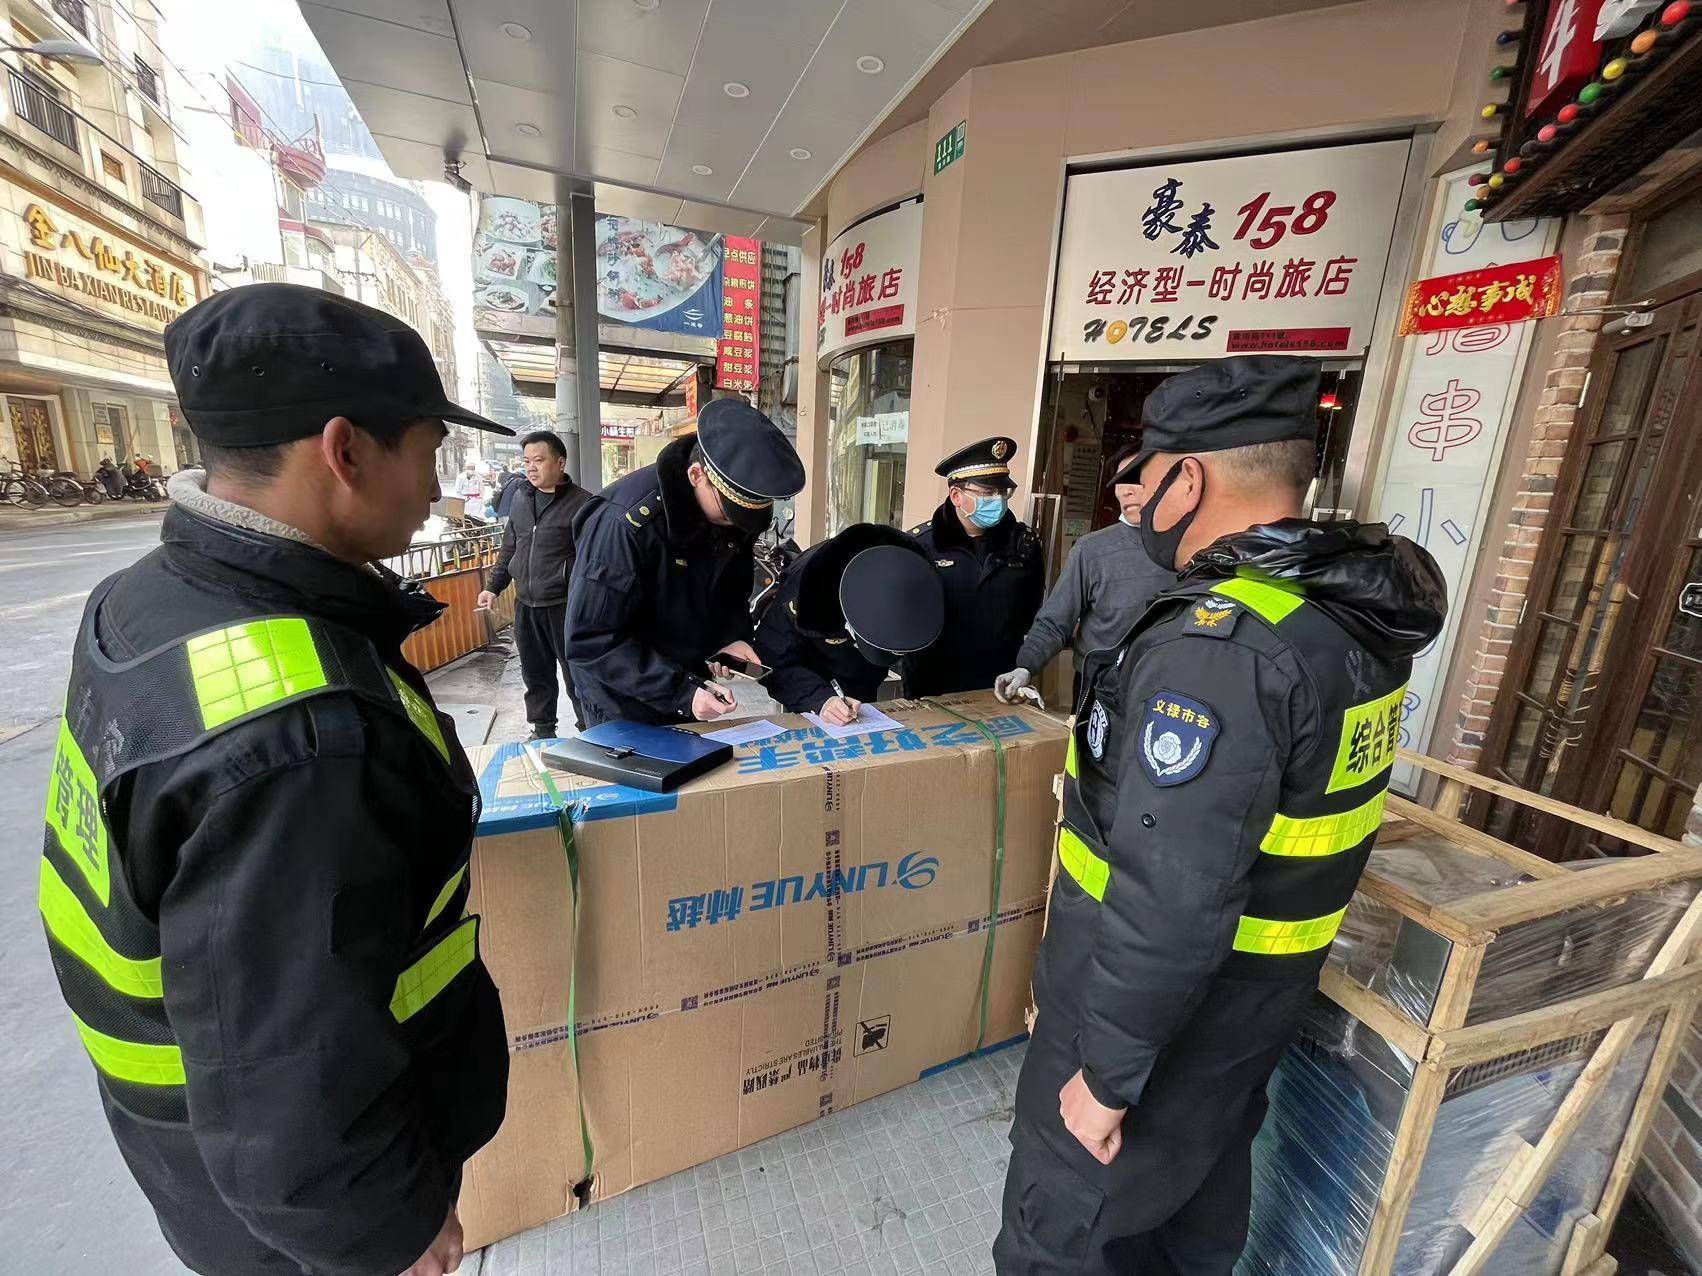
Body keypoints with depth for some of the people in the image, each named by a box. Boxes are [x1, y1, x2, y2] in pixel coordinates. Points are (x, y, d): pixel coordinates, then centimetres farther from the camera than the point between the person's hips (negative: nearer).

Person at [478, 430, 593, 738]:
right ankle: (542, 732, 31)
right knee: (535, 675, 16)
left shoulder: (581, 503, -9)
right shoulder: (521, 499, 11)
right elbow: (508, 549, 19)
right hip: (525, 606, 6)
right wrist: (493, 587, 14)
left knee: (576, 675, 1)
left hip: (565, 607, -6)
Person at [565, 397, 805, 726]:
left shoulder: (736, 504, -9)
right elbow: (591, 641, -27)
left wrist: (733, 637, -13)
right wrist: (680, 692, -31)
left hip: (691, 688, 6)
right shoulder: (626, 523, -29)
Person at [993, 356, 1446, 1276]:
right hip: (1257, 988, 9)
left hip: (1165, 996, -8)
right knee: (1206, 1170, 33)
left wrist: (1108, 1072, -20)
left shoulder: (1220, 647, -33)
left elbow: (1170, 900, -33)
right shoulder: (1360, 604, -2)